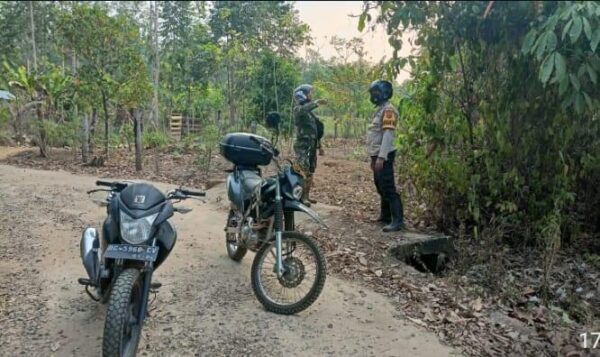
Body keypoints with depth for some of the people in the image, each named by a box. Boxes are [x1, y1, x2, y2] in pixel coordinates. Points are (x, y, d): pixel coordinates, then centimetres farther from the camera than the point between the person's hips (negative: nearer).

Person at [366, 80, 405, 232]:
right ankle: (385, 215, 26)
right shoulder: (379, 110, 19)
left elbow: (388, 135, -22)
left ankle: (398, 221, -12)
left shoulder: (388, 110, -13)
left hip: (384, 156, -10)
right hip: (377, 156, 10)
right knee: (380, 187, 16)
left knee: (388, 188, -13)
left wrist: (381, 157, -27)